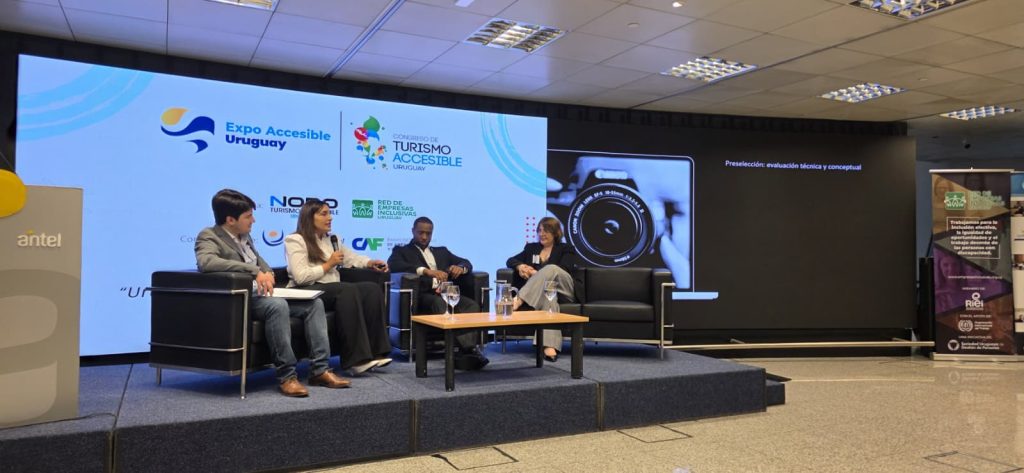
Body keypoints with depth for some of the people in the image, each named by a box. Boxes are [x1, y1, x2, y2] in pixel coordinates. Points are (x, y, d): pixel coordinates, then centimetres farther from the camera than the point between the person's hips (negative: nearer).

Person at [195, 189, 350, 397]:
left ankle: (320, 369, -12)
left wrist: (267, 274, 1)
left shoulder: (244, 236, 18)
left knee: (314, 303, -6)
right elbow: (205, 262, -29)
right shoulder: (209, 236, -7)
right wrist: (254, 271, -32)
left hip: (262, 296, 9)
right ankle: (286, 376, -30)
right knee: (277, 305, -37)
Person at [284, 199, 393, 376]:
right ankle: (355, 359, -35)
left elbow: (351, 258, 27)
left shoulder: (332, 239, 24)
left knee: (372, 289, -20)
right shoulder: (295, 240, 0)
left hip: (334, 291, 7)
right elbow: (300, 277, -13)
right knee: (348, 290, -35)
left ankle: (375, 352, -23)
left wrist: (371, 263, 7)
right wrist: (328, 265, -7)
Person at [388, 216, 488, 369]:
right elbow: (393, 264, -5)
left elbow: (466, 263, 25)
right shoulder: (402, 251, 19)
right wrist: (425, 270, -20)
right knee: (441, 304, -38)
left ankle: (466, 351, -41)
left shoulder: (442, 251, 33)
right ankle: (469, 348, -46)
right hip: (423, 296, -4)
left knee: (472, 305, -27)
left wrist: (460, 267, -4)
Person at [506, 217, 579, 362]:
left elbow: (565, 270, -5)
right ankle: (549, 346, -57)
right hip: (540, 290, 1)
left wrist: (537, 273, -16)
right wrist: (520, 266, -11)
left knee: (550, 268, -32)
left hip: (564, 289, -1)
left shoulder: (566, 249, 14)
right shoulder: (531, 248, 25)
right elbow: (510, 260, 15)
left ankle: (519, 301, -48)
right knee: (547, 291, -39)